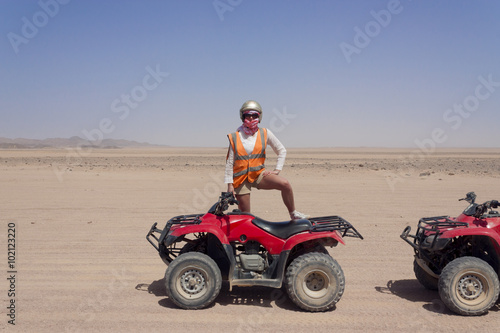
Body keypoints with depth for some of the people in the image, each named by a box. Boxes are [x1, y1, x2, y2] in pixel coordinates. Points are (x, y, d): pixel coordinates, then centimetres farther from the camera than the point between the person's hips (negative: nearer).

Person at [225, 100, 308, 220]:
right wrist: (229, 184, -2)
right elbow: (229, 162, 2)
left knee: (285, 184, -23)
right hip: (240, 179, 0)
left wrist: (277, 169, 0)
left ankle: (293, 214, -5)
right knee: (245, 214, 1)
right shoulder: (234, 137, 0)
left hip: (259, 174, 1)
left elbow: (282, 151, 10)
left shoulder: (265, 133, 2)